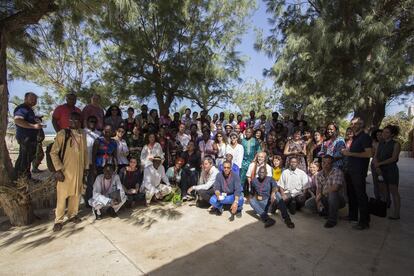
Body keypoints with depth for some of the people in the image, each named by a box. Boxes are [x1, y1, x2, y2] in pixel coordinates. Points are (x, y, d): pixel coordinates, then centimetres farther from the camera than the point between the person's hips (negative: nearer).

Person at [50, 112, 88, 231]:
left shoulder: (82, 134, 5)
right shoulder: (62, 134, -10)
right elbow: (53, 152, -8)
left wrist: (86, 167, 10)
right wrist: (58, 169, -13)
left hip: (79, 170, 4)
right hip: (65, 170, -4)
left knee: (76, 194, 13)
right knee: (62, 195, 3)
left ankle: (72, 215, 30)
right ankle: (59, 220, 17)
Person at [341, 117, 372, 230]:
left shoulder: (365, 137, -10)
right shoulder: (355, 137, 16)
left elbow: (369, 154, -20)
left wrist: (351, 153, -19)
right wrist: (347, 151, 6)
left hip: (359, 171, -9)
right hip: (352, 170, 9)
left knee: (361, 195, -3)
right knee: (352, 194, 17)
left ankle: (364, 222, 6)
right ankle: (353, 215, 31)